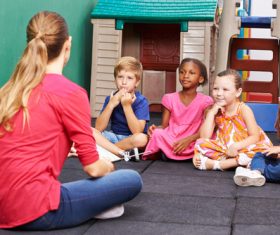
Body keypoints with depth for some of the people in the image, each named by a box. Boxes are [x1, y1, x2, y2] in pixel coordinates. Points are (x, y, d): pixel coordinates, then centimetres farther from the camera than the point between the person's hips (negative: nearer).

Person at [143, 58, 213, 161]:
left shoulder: (205, 101, 1)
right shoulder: (170, 98, 6)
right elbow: (164, 126, 6)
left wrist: (188, 140, -24)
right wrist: (155, 129, -19)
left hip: (192, 144, 1)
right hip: (170, 142, 0)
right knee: (157, 134, -33)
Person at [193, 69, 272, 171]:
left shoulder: (244, 109, -9)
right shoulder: (215, 110, 0)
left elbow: (255, 137, -14)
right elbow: (205, 137, -10)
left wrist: (236, 146, -29)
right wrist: (211, 112, -14)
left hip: (244, 149, -2)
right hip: (223, 150, 2)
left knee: (262, 150, -33)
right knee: (200, 143, -18)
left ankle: (215, 164, -30)